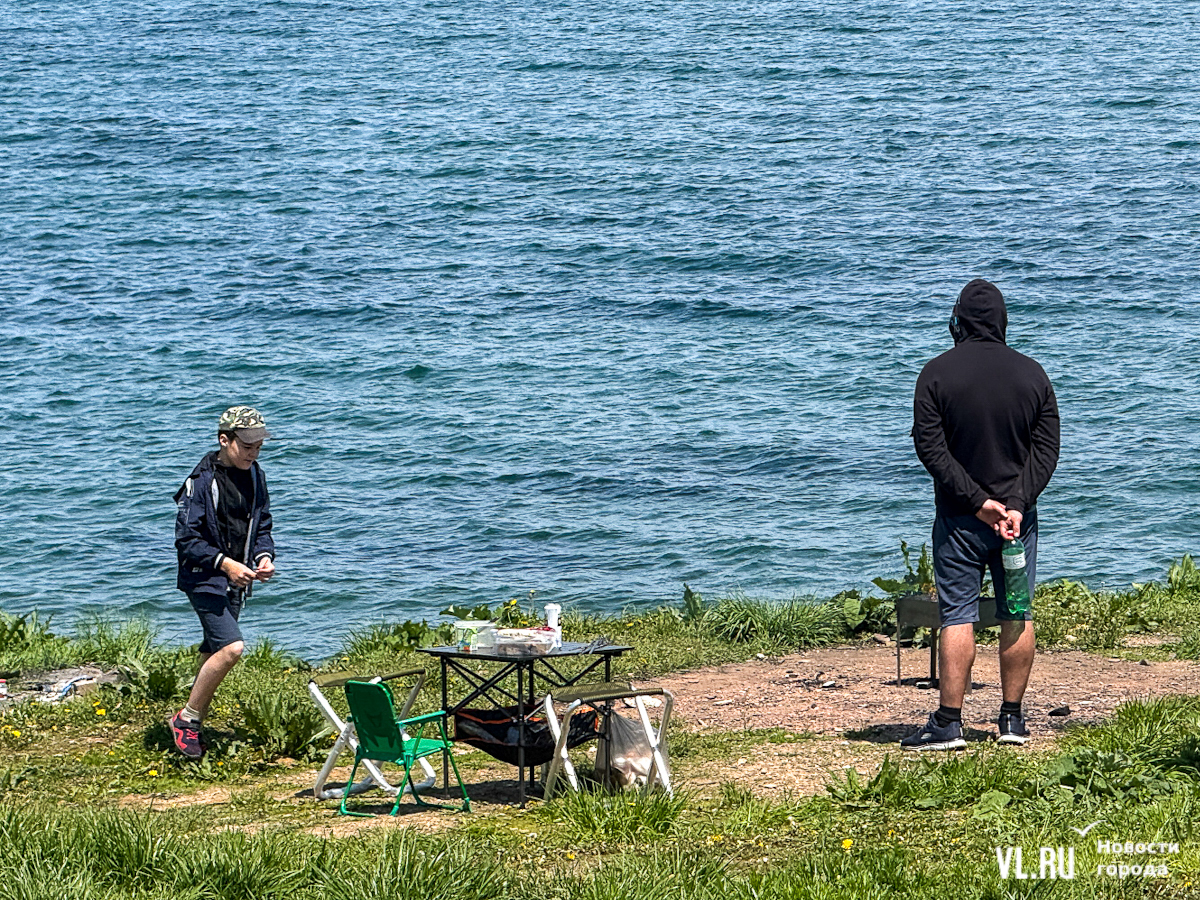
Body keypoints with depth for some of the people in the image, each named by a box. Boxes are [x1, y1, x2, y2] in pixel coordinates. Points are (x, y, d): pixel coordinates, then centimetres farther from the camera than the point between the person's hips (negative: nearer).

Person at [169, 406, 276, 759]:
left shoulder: (254, 476, 7)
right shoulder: (202, 480, -15)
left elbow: (261, 525, 16)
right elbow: (187, 539, -16)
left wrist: (264, 556, -3)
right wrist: (224, 563, -24)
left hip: (236, 580, 7)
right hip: (204, 578, -7)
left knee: (214, 652, 12)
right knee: (231, 647, -19)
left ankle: (193, 722, 24)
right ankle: (186, 720, -6)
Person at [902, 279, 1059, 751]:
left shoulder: (938, 373, -6)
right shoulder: (1032, 374, 3)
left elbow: (929, 446, -12)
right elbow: (1046, 449, -2)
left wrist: (976, 501, -12)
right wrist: (1018, 505, -10)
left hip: (959, 518, -2)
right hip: (1017, 513, 2)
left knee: (957, 617, -2)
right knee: (1017, 616, 8)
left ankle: (949, 724, -4)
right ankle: (1013, 720, 12)